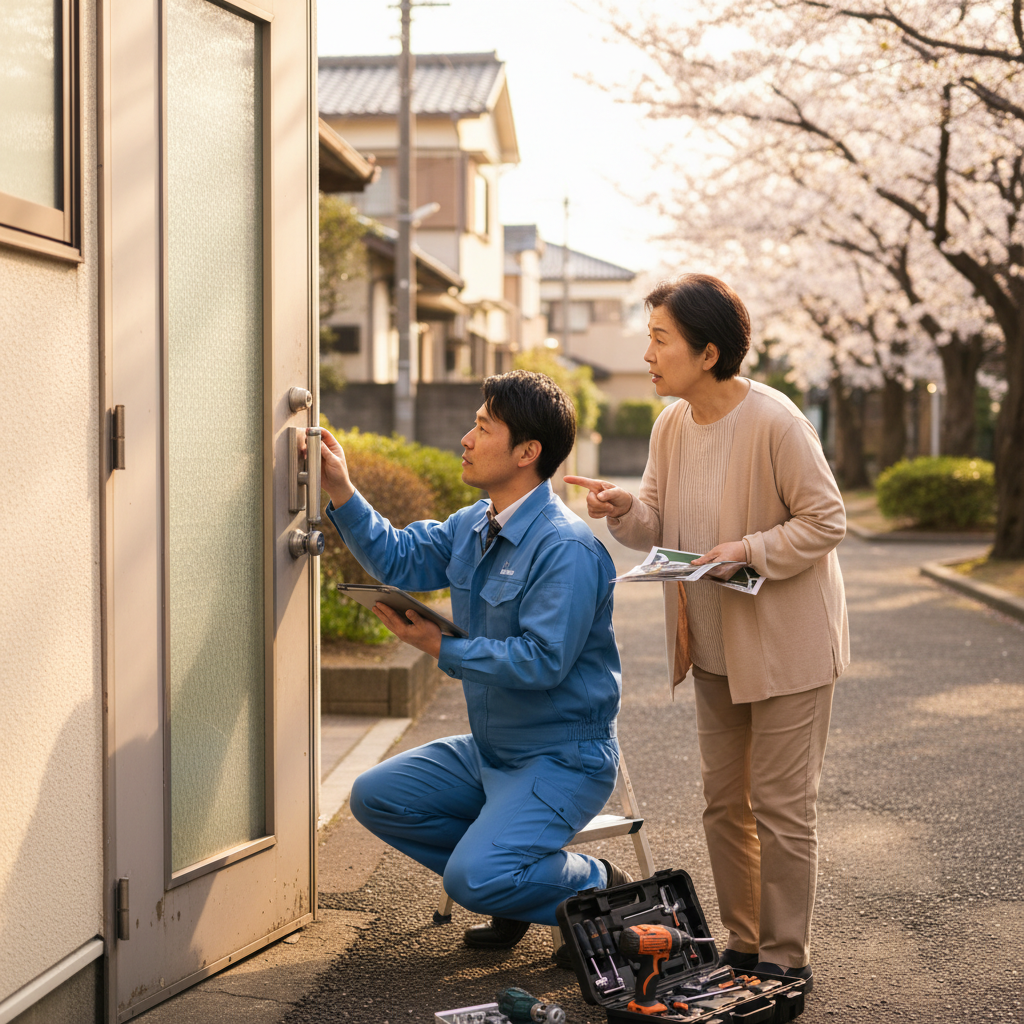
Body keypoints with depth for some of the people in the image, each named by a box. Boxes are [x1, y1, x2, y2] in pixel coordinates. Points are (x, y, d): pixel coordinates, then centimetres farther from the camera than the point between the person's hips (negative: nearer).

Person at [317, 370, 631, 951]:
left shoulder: (567, 548, -23)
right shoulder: (471, 527, 6)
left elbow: (542, 661, -29)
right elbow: (399, 559, 17)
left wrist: (444, 649, -22)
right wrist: (341, 491, 6)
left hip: (563, 759, -9)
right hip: (489, 750, 9)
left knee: (473, 878, -24)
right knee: (376, 797, 5)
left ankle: (601, 889, 4)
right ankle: (514, 881, 12)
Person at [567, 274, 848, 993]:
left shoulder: (775, 423, -20)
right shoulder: (672, 425, 1)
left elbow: (827, 521, -15)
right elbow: (662, 527, 7)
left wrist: (750, 549, -25)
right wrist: (624, 508, -13)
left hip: (785, 644, -7)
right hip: (715, 644, 7)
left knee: (780, 804, 0)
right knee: (724, 800, 14)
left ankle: (786, 960, 13)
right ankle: (743, 945, 28)